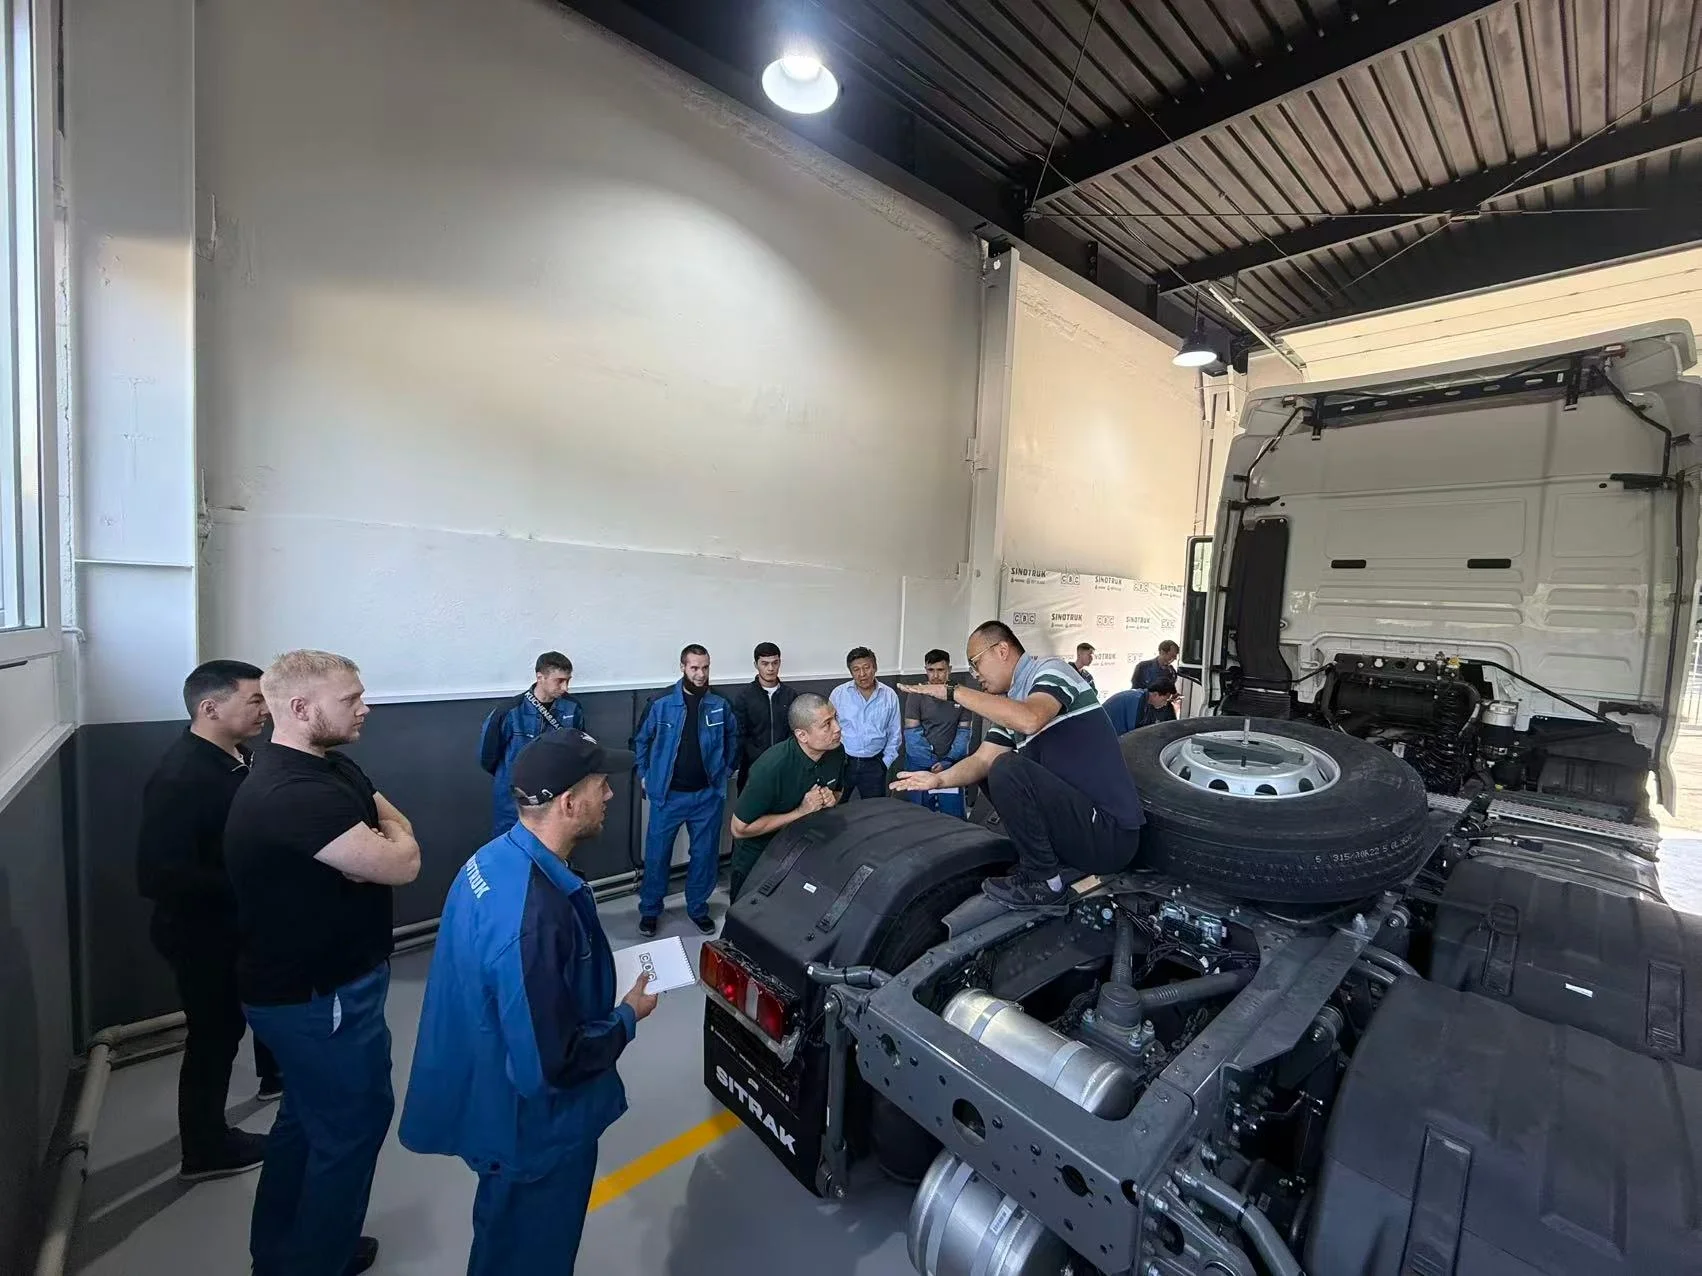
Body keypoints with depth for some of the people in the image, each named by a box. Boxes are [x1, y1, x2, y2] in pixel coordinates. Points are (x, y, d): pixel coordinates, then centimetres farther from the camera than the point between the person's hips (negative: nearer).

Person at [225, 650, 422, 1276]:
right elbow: (403, 863, -29)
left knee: (307, 1116, 26)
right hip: (320, 996, -10)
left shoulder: (331, 765, 2)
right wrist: (388, 843, -9)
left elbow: (395, 822, 4)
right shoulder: (294, 793, -31)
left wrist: (369, 850, -16)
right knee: (354, 1121, 10)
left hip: (305, 983, 10)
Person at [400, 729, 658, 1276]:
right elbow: (550, 1065, -31)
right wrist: (628, 1017, -16)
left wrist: (605, 998, 5)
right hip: (532, 1129, -8)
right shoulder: (535, 917, -40)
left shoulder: (493, 858, -10)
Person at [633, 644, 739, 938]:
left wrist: (726, 771, 8)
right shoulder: (661, 703, -10)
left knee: (705, 855, 12)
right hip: (668, 794, -1)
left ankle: (698, 908, 32)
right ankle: (649, 910, 30)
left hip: (708, 795, 2)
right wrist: (645, 775, 3)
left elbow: (733, 737, 12)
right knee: (657, 854, 9)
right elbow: (641, 740, 3)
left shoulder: (720, 705, -5)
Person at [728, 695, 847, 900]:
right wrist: (800, 812, -28)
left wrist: (831, 800, -18)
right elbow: (740, 828, -27)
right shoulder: (771, 767, -35)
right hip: (758, 857, -5)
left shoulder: (836, 751, -16)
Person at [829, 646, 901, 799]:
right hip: (842, 762, -1)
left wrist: (886, 762, 3)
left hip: (874, 764, 1)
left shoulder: (890, 696, 0)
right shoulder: (838, 693, -4)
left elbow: (895, 734, 7)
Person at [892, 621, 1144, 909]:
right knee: (992, 773, 16)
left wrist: (953, 692, -25)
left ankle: (1042, 879, -5)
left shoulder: (1051, 670, -11)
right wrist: (939, 779, -11)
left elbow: (1029, 720, -32)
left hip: (1111, 834, -9)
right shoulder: (1009, 704, 14)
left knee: (1007, 770, -25)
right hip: (1077, 816, 9)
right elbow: (983, 760, 8)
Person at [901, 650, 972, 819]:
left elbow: (963, 732, 2)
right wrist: (932, 764, -13)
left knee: (955, 816, 0)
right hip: (921, 765, -1)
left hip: (951, 765, 1)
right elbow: (912, 733, -6)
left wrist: (948, 761, -10)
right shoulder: (917, 696, -2)